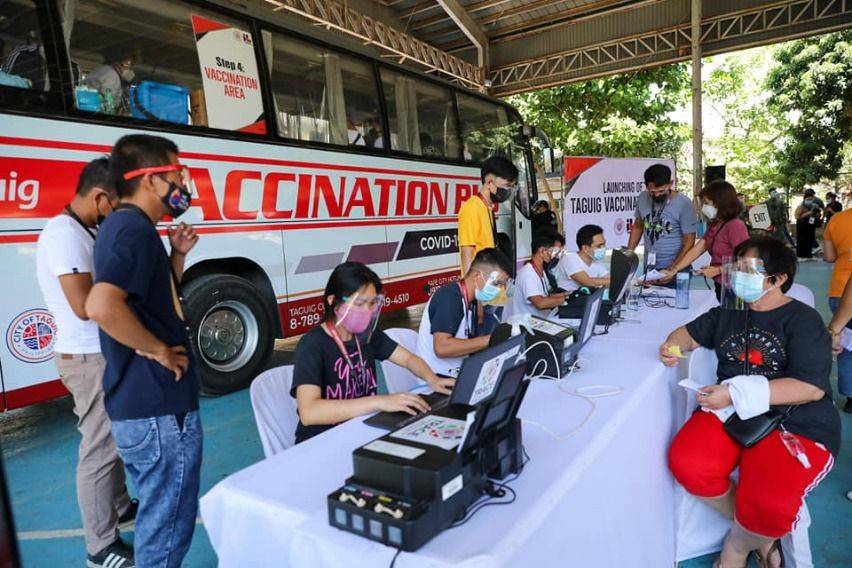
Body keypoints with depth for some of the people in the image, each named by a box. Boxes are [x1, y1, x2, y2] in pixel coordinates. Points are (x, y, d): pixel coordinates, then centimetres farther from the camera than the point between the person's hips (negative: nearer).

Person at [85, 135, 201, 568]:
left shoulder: (121, 226, 13)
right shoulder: (137, 229, -19)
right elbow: (101, 306, -34)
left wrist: (177, 254, 7)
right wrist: (160, 350, -21)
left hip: (133, 404, 10)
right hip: (161, 410, -10)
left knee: (156, 515, 25)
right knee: (168, 527, 7)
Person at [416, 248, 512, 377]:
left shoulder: (471, 301, 7)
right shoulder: (449, 297, -17)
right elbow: (441, 348, -27)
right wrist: (491, 339, -24)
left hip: (457, 375, 8)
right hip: (438, 379, -8)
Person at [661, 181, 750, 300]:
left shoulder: (735, 226, -16)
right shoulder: (714, 226, 11)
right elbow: (694, 251, 8)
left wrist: (717, 270, -16)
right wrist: (673, 270, 1)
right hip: (719, 286, 8)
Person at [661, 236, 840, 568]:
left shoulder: (803, 319, -3)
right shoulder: (728, 314, 13)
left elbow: (812, 388, -13)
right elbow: (691, 333, 28)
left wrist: (736, 393, -21)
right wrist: (673, 346, 3)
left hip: (795, 423, -4)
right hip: (730, 412, 5)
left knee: (769, 505, -31)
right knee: (687, 464, -26)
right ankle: (758, 532, 3)